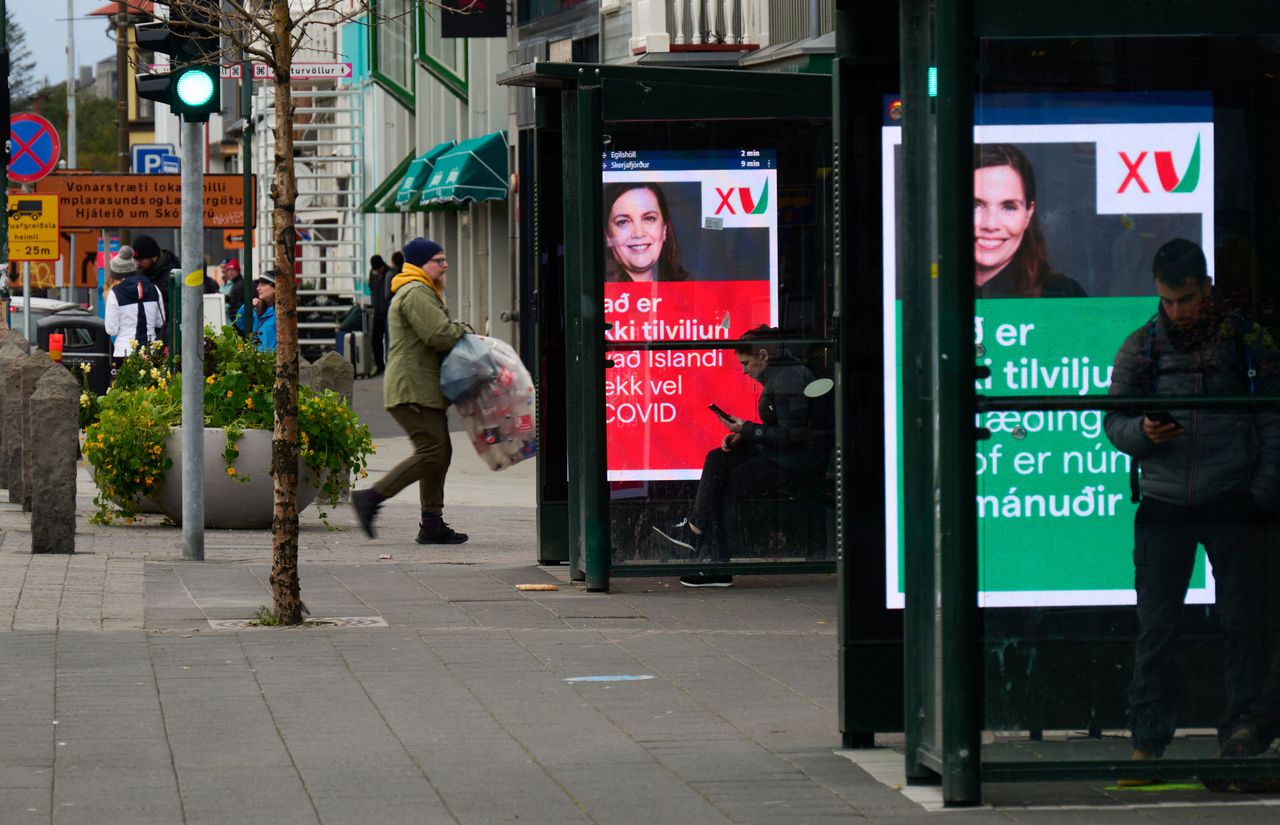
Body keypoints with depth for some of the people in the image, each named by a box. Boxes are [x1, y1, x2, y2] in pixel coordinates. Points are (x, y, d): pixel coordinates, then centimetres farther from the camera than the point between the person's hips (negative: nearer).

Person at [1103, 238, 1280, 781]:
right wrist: (1141, 432, -13)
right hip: (1163, 506, 1)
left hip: (1233, 505, -1)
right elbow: (1113, 421, 9)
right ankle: (1148, 739, 5)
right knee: (1156, 625, 0)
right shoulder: (1140, 348, 7)